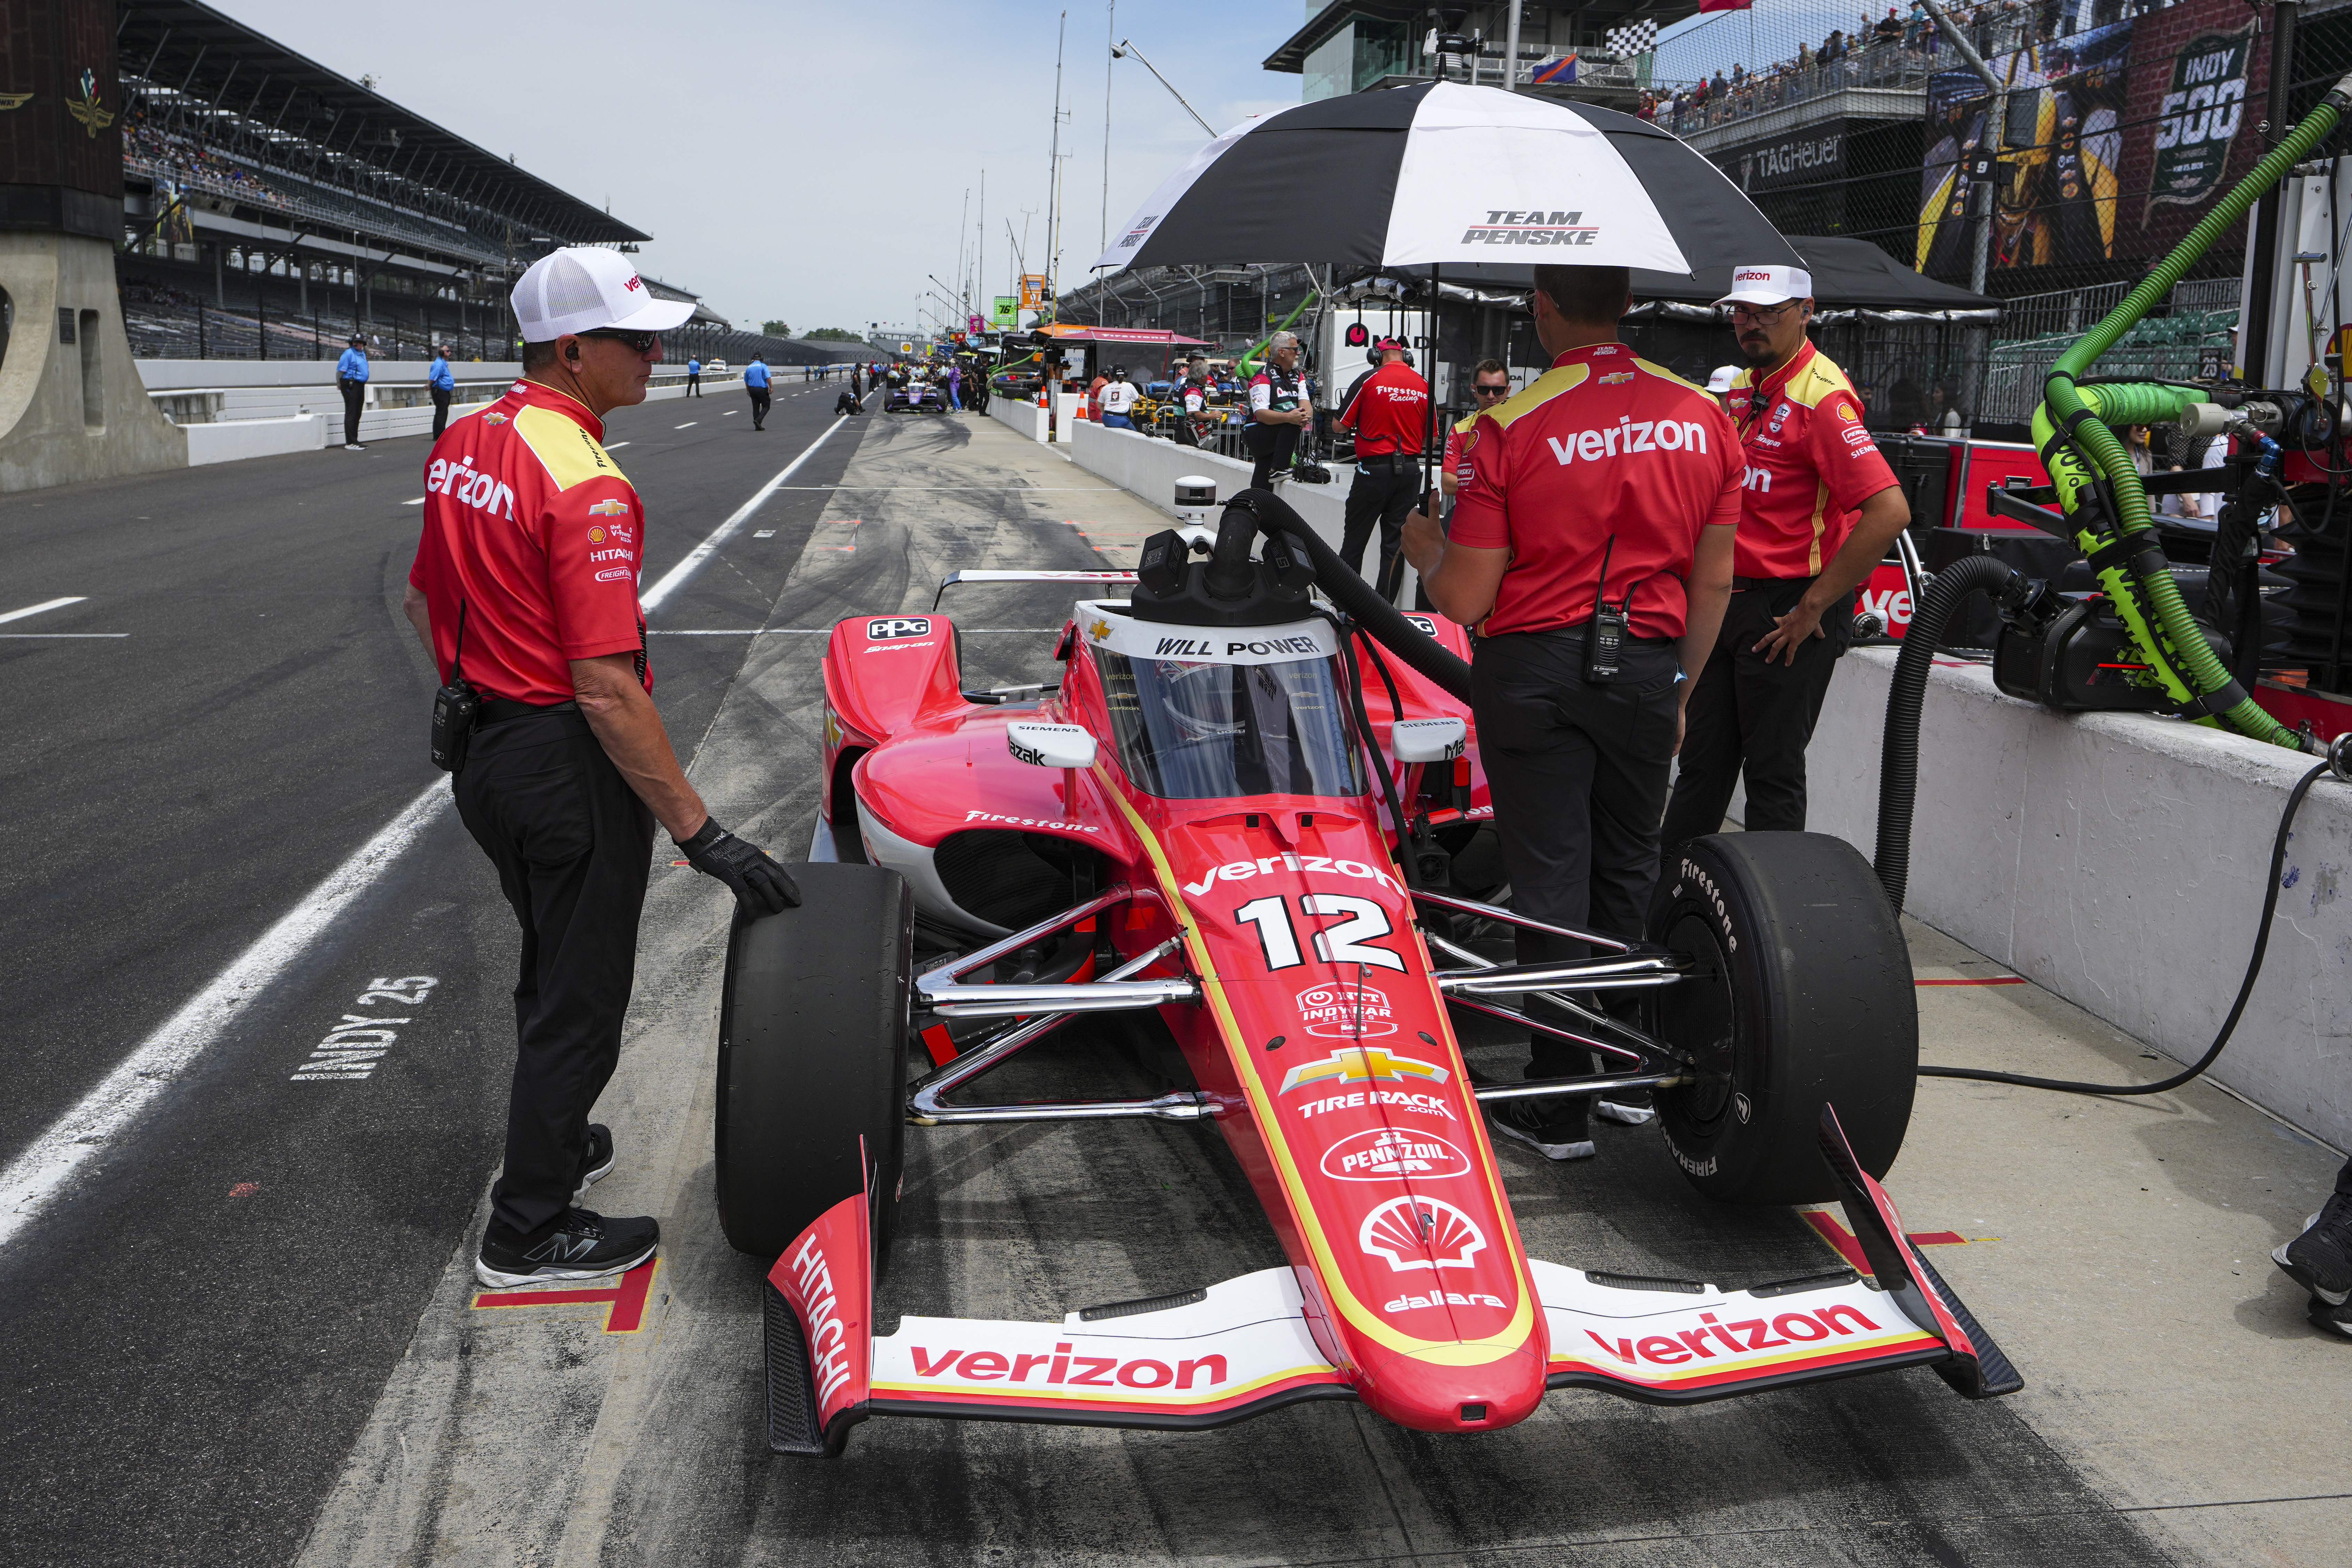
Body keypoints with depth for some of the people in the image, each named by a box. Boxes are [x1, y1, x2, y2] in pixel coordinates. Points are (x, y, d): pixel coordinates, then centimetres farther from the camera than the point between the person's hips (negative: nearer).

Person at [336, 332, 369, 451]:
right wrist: (339, 383, -12)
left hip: (360, 386, 9)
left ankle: (354, 441, 20)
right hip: (350, 386, -9)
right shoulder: (349, 353, -10)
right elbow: (340, 370, -12)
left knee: (357, 415, 13)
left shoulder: (363, 354, 16)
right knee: (351, 415, -9)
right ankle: (350, 443, -10)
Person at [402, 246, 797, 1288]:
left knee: (550, 967, 27)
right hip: (569, 764, -9)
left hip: (484, 752, 9)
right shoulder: (588, 485, -24)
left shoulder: (461, 443, 4)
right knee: (579, 1000, 7)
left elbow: (425, 600, 16)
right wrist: (700, 832, -26)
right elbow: (606, 689, -28)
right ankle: (530, 1232, 20)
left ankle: (554, 1141, 47)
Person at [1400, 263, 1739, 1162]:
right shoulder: (1704, 417, 2)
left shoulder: (1508, 428, -12)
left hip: (1533, 670, -4)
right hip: (1649, 667, 4)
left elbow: (1465, 601, -11)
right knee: (1627, 875, 17)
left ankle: (1558, 1106, 11)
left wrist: (1423, 546, 10)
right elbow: (1714, 582, 7)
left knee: (1550, 882, 4)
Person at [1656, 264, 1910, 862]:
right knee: (1702, 762, 15)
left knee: (1774, 773, 1)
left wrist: (1814, 607, -21)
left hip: (1788, 616, -9)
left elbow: (1889, 511, -26)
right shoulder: (1742, 389, 12)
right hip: (1728, 604, 9)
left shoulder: (1821, 396, -16)